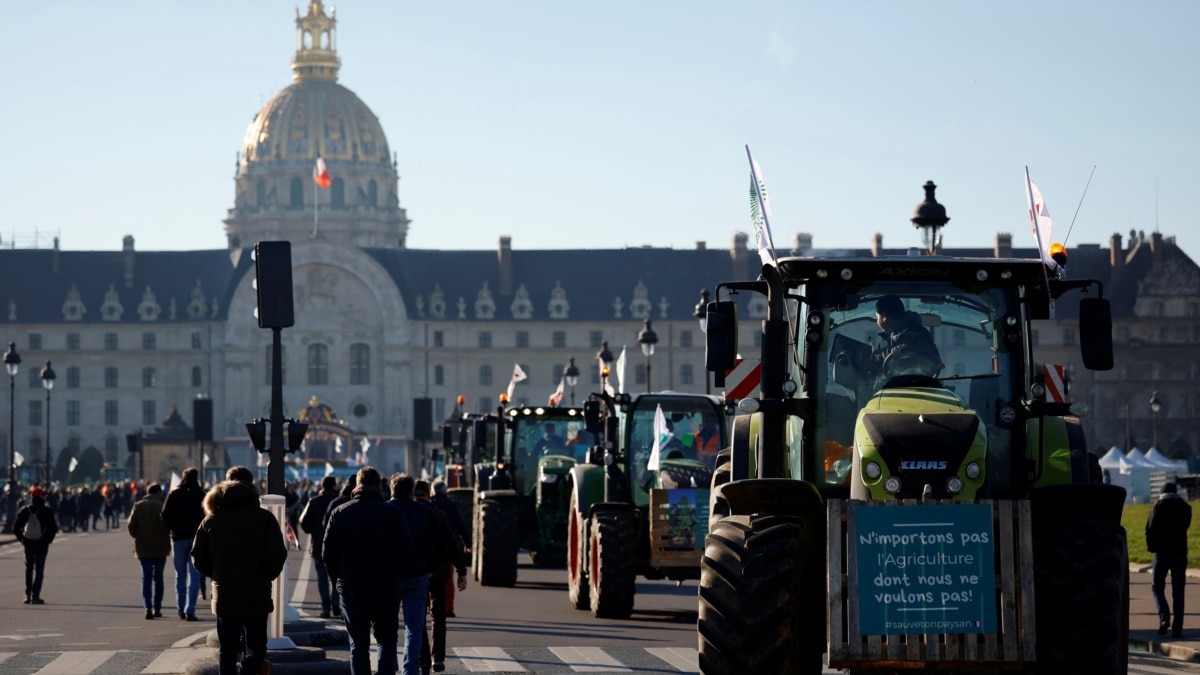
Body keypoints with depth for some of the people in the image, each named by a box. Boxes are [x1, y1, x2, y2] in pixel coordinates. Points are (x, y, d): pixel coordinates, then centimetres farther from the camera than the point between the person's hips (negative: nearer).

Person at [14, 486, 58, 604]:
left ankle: (27, 595, 16)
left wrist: (22, 539, 9)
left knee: (28, 569, 17)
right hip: (41, 545, -3)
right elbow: (53, 528, -11)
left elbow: (15, 527, 1)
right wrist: (48, 540, 1)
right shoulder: (46, 511, -8)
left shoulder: (24, 510, 1)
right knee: (39, 570, 0)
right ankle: (35, 596, -7)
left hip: (28, 544, 3)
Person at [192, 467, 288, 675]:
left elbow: (198, 558, 5)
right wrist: (268, 576, 6)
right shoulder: (264, 518, -6)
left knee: (226, 649, 12)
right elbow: (277, 555, -13)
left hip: (224, 595, 3)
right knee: (255, 645, 3)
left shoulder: (212, 519, 5)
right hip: (256, 594, -3)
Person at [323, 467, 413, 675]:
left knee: (358, 644, 7)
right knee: (386, 640, 10)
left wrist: (339, 579, 12)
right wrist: (394, 576, 10)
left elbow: (327, 553, 1)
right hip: (386, 588, -1)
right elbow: (406, 553, -6)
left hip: (351, 588, 1)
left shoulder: (339, 513, 0)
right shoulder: (393, 514, -5)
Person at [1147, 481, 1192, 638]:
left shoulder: (1158, 507, -5)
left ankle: (1164, 618, -11)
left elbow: (1150, 529, -6)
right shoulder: (1185, 507, 4)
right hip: (1180, 553, 2)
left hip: (1162, 553, -2)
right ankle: (1177, 628, 0)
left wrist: (1151, 547, 9)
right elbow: (1185, 526, 13)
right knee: (1178, 592, 5)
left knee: (1157, 587, 10)